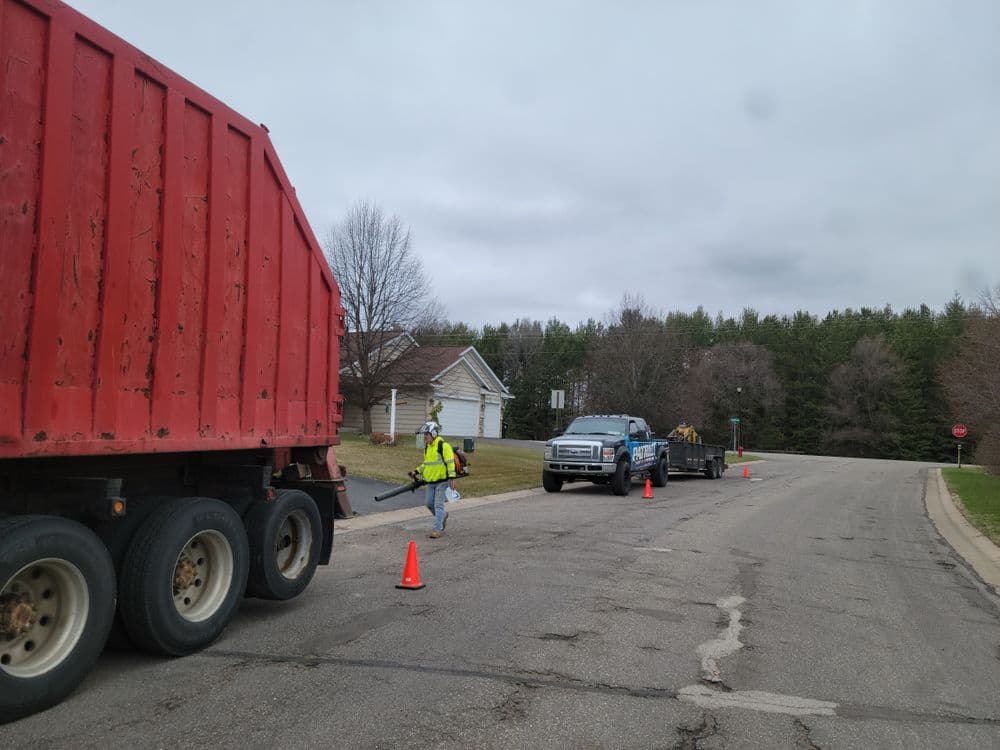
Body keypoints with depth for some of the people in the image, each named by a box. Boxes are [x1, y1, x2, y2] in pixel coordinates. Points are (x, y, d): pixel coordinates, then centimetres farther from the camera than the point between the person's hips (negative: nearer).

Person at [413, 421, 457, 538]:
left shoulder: (443, 446, -14)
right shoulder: (427, 447, 12)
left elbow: (450, 462, -16)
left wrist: (451, 478, -20)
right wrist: (417, 471, 10)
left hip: (442, 481, -8)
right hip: (430, 481, 8)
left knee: (438, 505, -6)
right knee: (429, 504, 12)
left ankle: (437, 529, 1)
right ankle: (443, 515, 38)